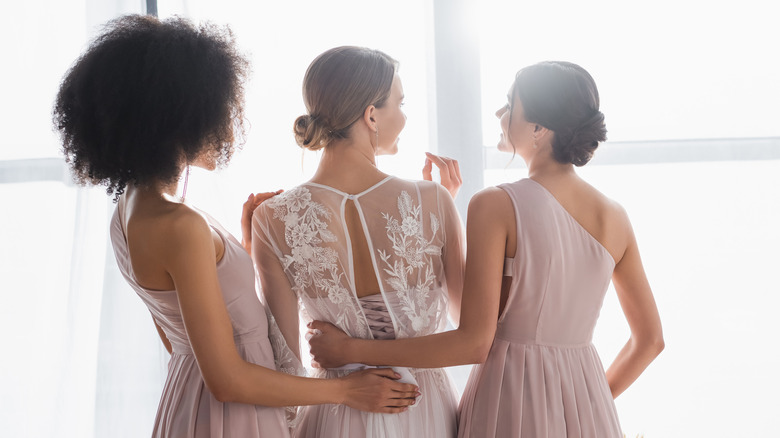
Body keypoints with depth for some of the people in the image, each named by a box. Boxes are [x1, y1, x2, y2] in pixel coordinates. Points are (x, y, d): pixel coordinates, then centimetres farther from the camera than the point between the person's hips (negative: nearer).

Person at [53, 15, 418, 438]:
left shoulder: (129, 209, 2)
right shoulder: (181, 227, -26)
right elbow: (228, 381, -22)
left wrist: (244, 235, 9)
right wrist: (345, 390, -12)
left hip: (183, 398, 9)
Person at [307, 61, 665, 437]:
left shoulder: (496, 206, -16)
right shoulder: (614, 217, 1)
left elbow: (474, 343, -20)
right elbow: (650, 339, 7)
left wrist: (349, 350, -14)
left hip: (511, 407, -4)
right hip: (587, 406, 5)